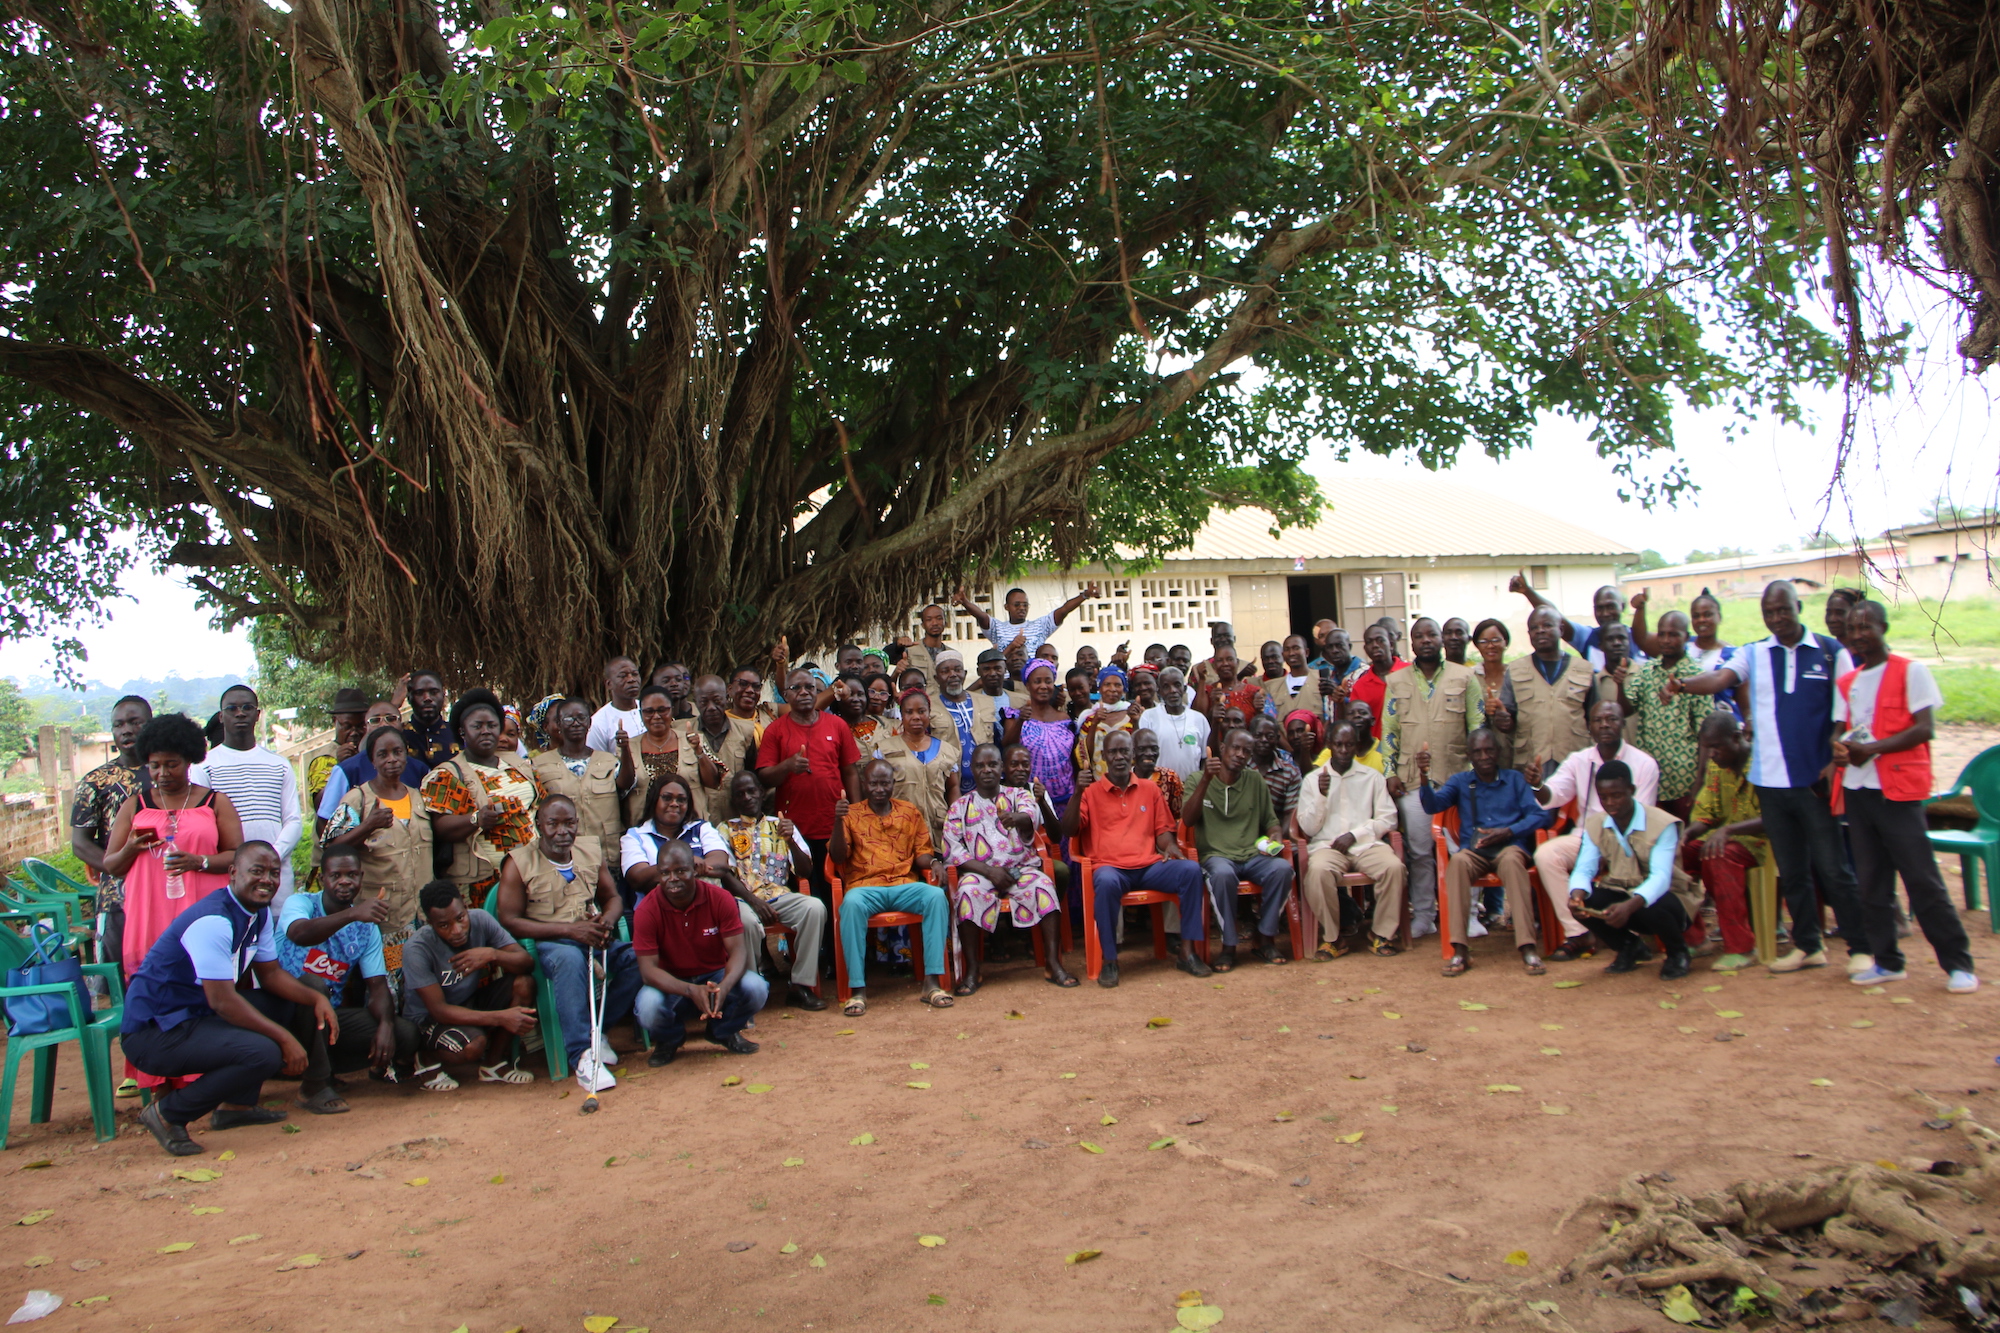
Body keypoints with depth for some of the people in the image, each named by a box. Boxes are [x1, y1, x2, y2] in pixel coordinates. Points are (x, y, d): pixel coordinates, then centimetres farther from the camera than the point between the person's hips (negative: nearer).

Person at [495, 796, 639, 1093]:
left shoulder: (590, 854, 13)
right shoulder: (519, 863, -2)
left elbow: (613, 897, 20)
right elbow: (509, 922, -8)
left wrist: (607, 920, -6)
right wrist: (569, 929, -18)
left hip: (593, 937, 5)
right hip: (546, 943, -5)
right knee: (569, 958, -39)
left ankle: (596, 1030, -7)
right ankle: (582, 1054, -38)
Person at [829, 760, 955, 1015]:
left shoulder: (910, 813, 17)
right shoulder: (852, 814, 11)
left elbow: (922, 854, 16)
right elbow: (837, 857, 2)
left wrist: (933, 863, -8)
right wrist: (838, 821, -13)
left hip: (905, 884, 2)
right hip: (865, 886, -2)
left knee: (937, 896, -29)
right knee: (852, 904, -37)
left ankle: (932, 981, -27)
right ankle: (858, 988, -31)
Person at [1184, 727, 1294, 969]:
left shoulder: (1255, 780, 13)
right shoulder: (1199, 780, 5)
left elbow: (1271, 821, 19)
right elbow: (1187, 820, -9)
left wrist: (1274, 838, -5)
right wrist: (1205, 780, -18)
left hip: (1253, 855, 3)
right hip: (1216, 855, -3)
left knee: (1283, 868, -29)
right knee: (1223, 873, -38)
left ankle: (1264, 938, -11)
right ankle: (1229, 946, -21)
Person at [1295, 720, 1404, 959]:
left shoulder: (1372, 777, 13)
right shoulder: (1312, 779, 10)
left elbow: (1388, 819, 5)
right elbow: (1308, 828, 4)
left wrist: (1354, 835, -7)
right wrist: (1322, 795, -11)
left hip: (1366, 843, 1)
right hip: (1327, 846, -1)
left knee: (1393, 866, -30)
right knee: (1318, 870, -35)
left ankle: (1382, 933, -10)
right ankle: (1333, 937, -16)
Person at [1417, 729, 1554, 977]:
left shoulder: (1514, 779, 15)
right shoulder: (1460, 781, 18)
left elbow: (1540, 815, 3)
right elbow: (1433, 805, 1)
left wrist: (1507, 832, -12)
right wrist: (1424, 777, -19)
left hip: (1509, 846, -1)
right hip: (1473, 850, 1)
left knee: (1512, 860, -37)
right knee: (1457, 861, -34)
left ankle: (1528, 948, -38)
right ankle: (1460, 949, -35)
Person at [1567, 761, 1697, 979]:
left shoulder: (1662, 824, -21)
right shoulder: (1594, 825, -4)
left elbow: (1661, 877, -32)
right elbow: (1584, 869, -13)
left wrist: (1630, 905, -51)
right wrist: (1577, 895, -38)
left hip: (1663, 896, -4)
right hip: (1623, 894, 4)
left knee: (1650, 909, -38)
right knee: (1585, 902, -25)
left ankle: (1678, 953, -1)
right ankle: (1630, 947, 7)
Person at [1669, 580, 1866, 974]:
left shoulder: (1830, 652, 1)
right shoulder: (1753, 654, 6)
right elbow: (1720, 678, -12)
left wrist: (1837, 762, -9)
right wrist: (1684, 683, -33)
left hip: (1816, 780, -3)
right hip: (1770, 780, 3)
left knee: (1832, 868, 0)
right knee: (1791, 870, 11)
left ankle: (1860, 946, 11)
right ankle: (1807, 945, 21)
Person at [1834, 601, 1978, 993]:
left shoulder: (1911, 671, -3)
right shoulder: (1847, 682, 15)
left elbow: (1923, 729, -11)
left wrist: (1872, 749, -20)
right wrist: (1840, 749, -8)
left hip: (1898, 788, -6)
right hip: (1857, 789, 6)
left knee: (1922, 879, -6)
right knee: (1871, 882, 8)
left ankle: (1958, 963, 3)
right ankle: (1887, 961, 16)